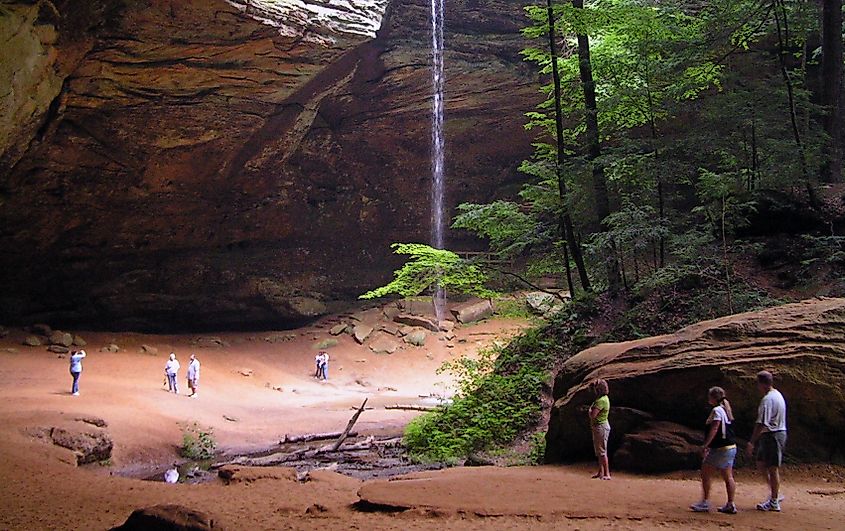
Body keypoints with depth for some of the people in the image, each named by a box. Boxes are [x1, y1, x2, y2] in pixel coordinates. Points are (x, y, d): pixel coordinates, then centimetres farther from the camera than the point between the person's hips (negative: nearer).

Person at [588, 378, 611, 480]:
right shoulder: (604, 398, 13)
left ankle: (607, 474, -7)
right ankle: (601, 472, 26)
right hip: (598, 427, 11)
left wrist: (590, 409, -7)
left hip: (601, 427, -11)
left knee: (602, 452, -8)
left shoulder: (601, 401, -21)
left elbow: (593, 415, -26)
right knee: (599, 452, 18)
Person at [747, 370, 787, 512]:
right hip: (780, 432, 10)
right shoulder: (778, 395, 13)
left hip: (772, 436, -10)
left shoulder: (767, 399, -20)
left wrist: (752, 442, -19)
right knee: (761, 463, 17)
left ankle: (774, 502, 6)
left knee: (772, 468, -2)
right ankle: (775, 494, 21)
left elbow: (761, 424, -23)